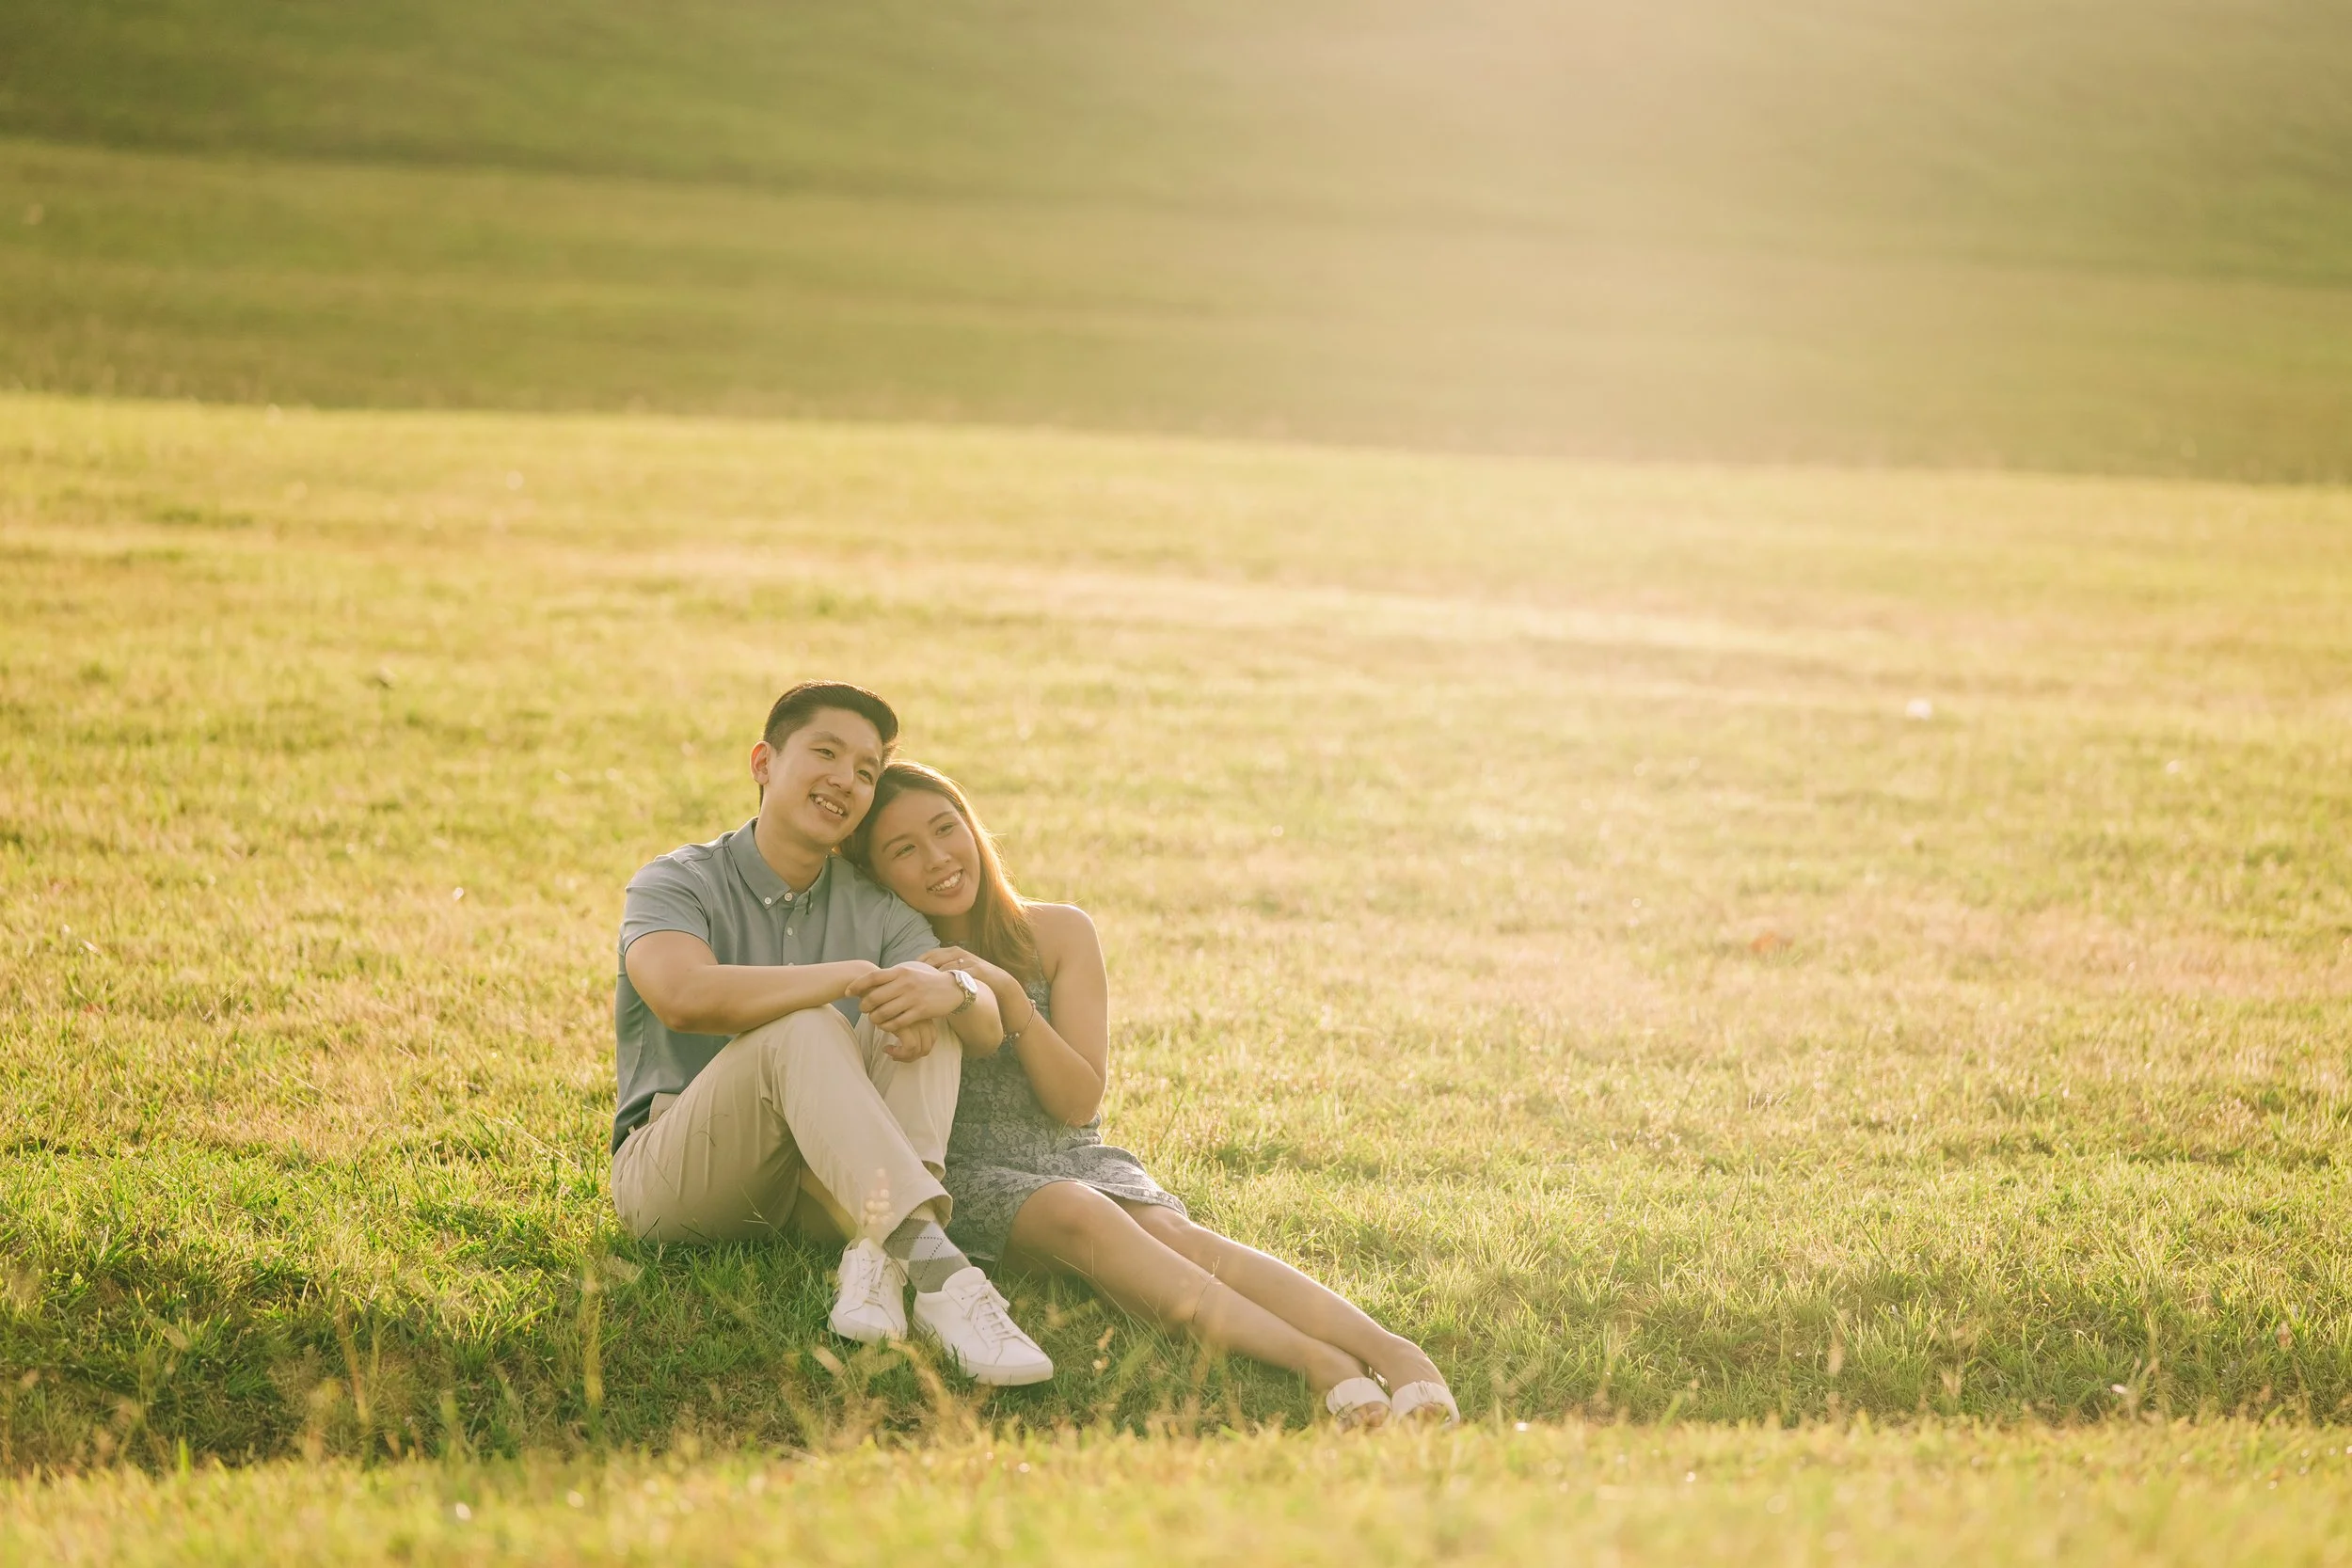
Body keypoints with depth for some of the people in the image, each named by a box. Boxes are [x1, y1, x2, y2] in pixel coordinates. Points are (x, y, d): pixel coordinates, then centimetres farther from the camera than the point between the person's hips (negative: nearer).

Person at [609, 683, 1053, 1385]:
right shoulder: (678, 884, -4)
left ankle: (877, 1258, -38)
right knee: (803, 1030, -31)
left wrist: (950, 991, -30)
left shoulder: (877, 910, 11)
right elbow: (685, 998, -28)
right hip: (667, 1172, -5)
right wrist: (854, 977, -25)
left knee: (926, 1018, -15)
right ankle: (936, 1271, -50)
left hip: (813, 1190, 5)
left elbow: (989, 1027, -5)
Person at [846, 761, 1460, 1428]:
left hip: (1077, 1157, 2)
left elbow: (1079, 1101, -2)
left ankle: (1389, 1351, -55)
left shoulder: (1058, 934, 4)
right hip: (967, 1175, -2)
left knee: (1169, 1231, -33)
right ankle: (1315, 1361, -56)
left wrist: (1009, 995, -18)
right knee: (1076, 1213, -37)